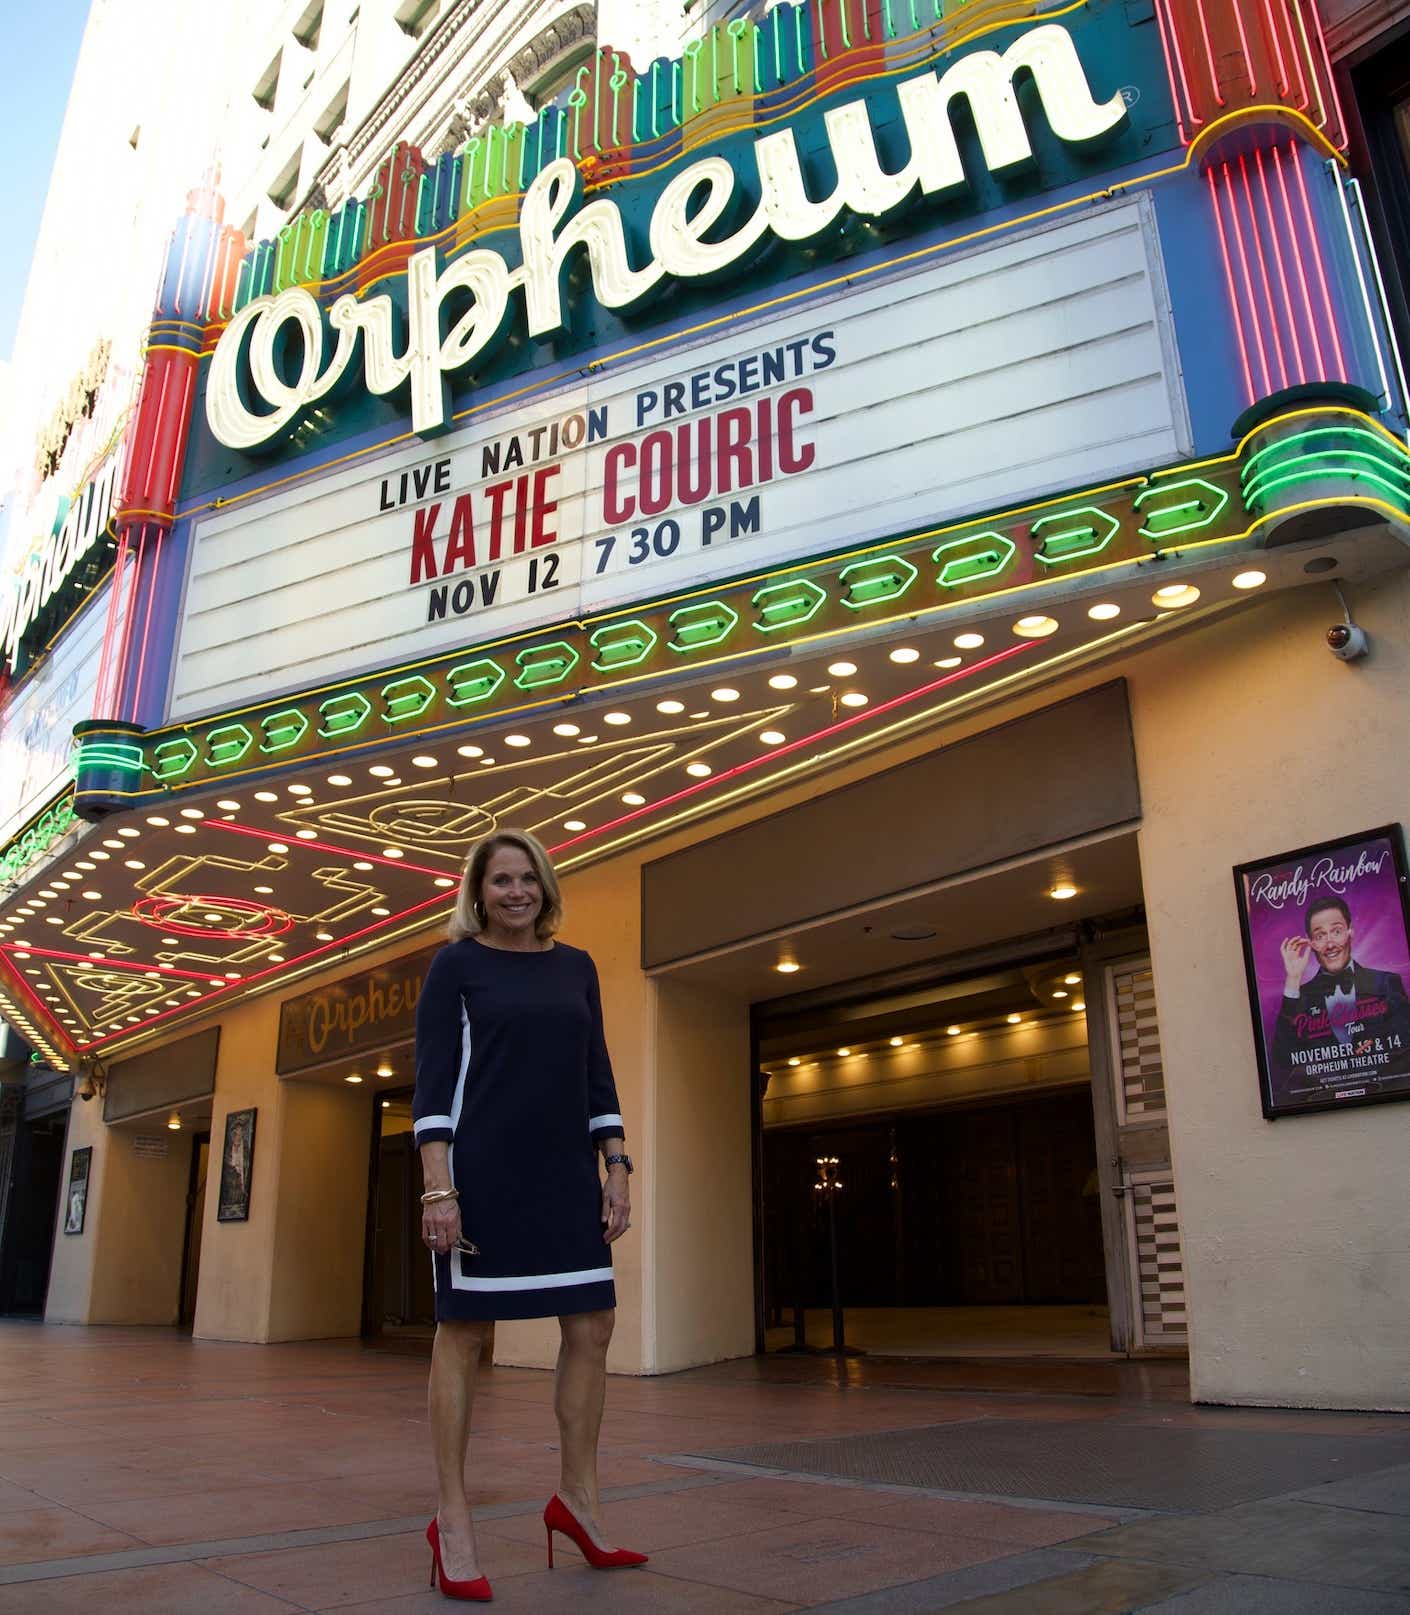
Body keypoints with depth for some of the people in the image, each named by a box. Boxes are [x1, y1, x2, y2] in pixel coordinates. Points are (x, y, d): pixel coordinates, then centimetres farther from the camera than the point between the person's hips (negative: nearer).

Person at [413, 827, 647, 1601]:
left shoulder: (576, 967, 12)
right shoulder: (455, 964, 0)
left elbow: (597, 1076, 14)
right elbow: (432, 1079, -6)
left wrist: (616, 1170, 7)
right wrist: (438, 1184, -14)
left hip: (564, 1174, 5)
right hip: (481, 1172, -5)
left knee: (592, 1325, 5)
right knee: (463, 1331, 1)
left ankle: (577, 1495, 21)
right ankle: (452, 1517, 13)